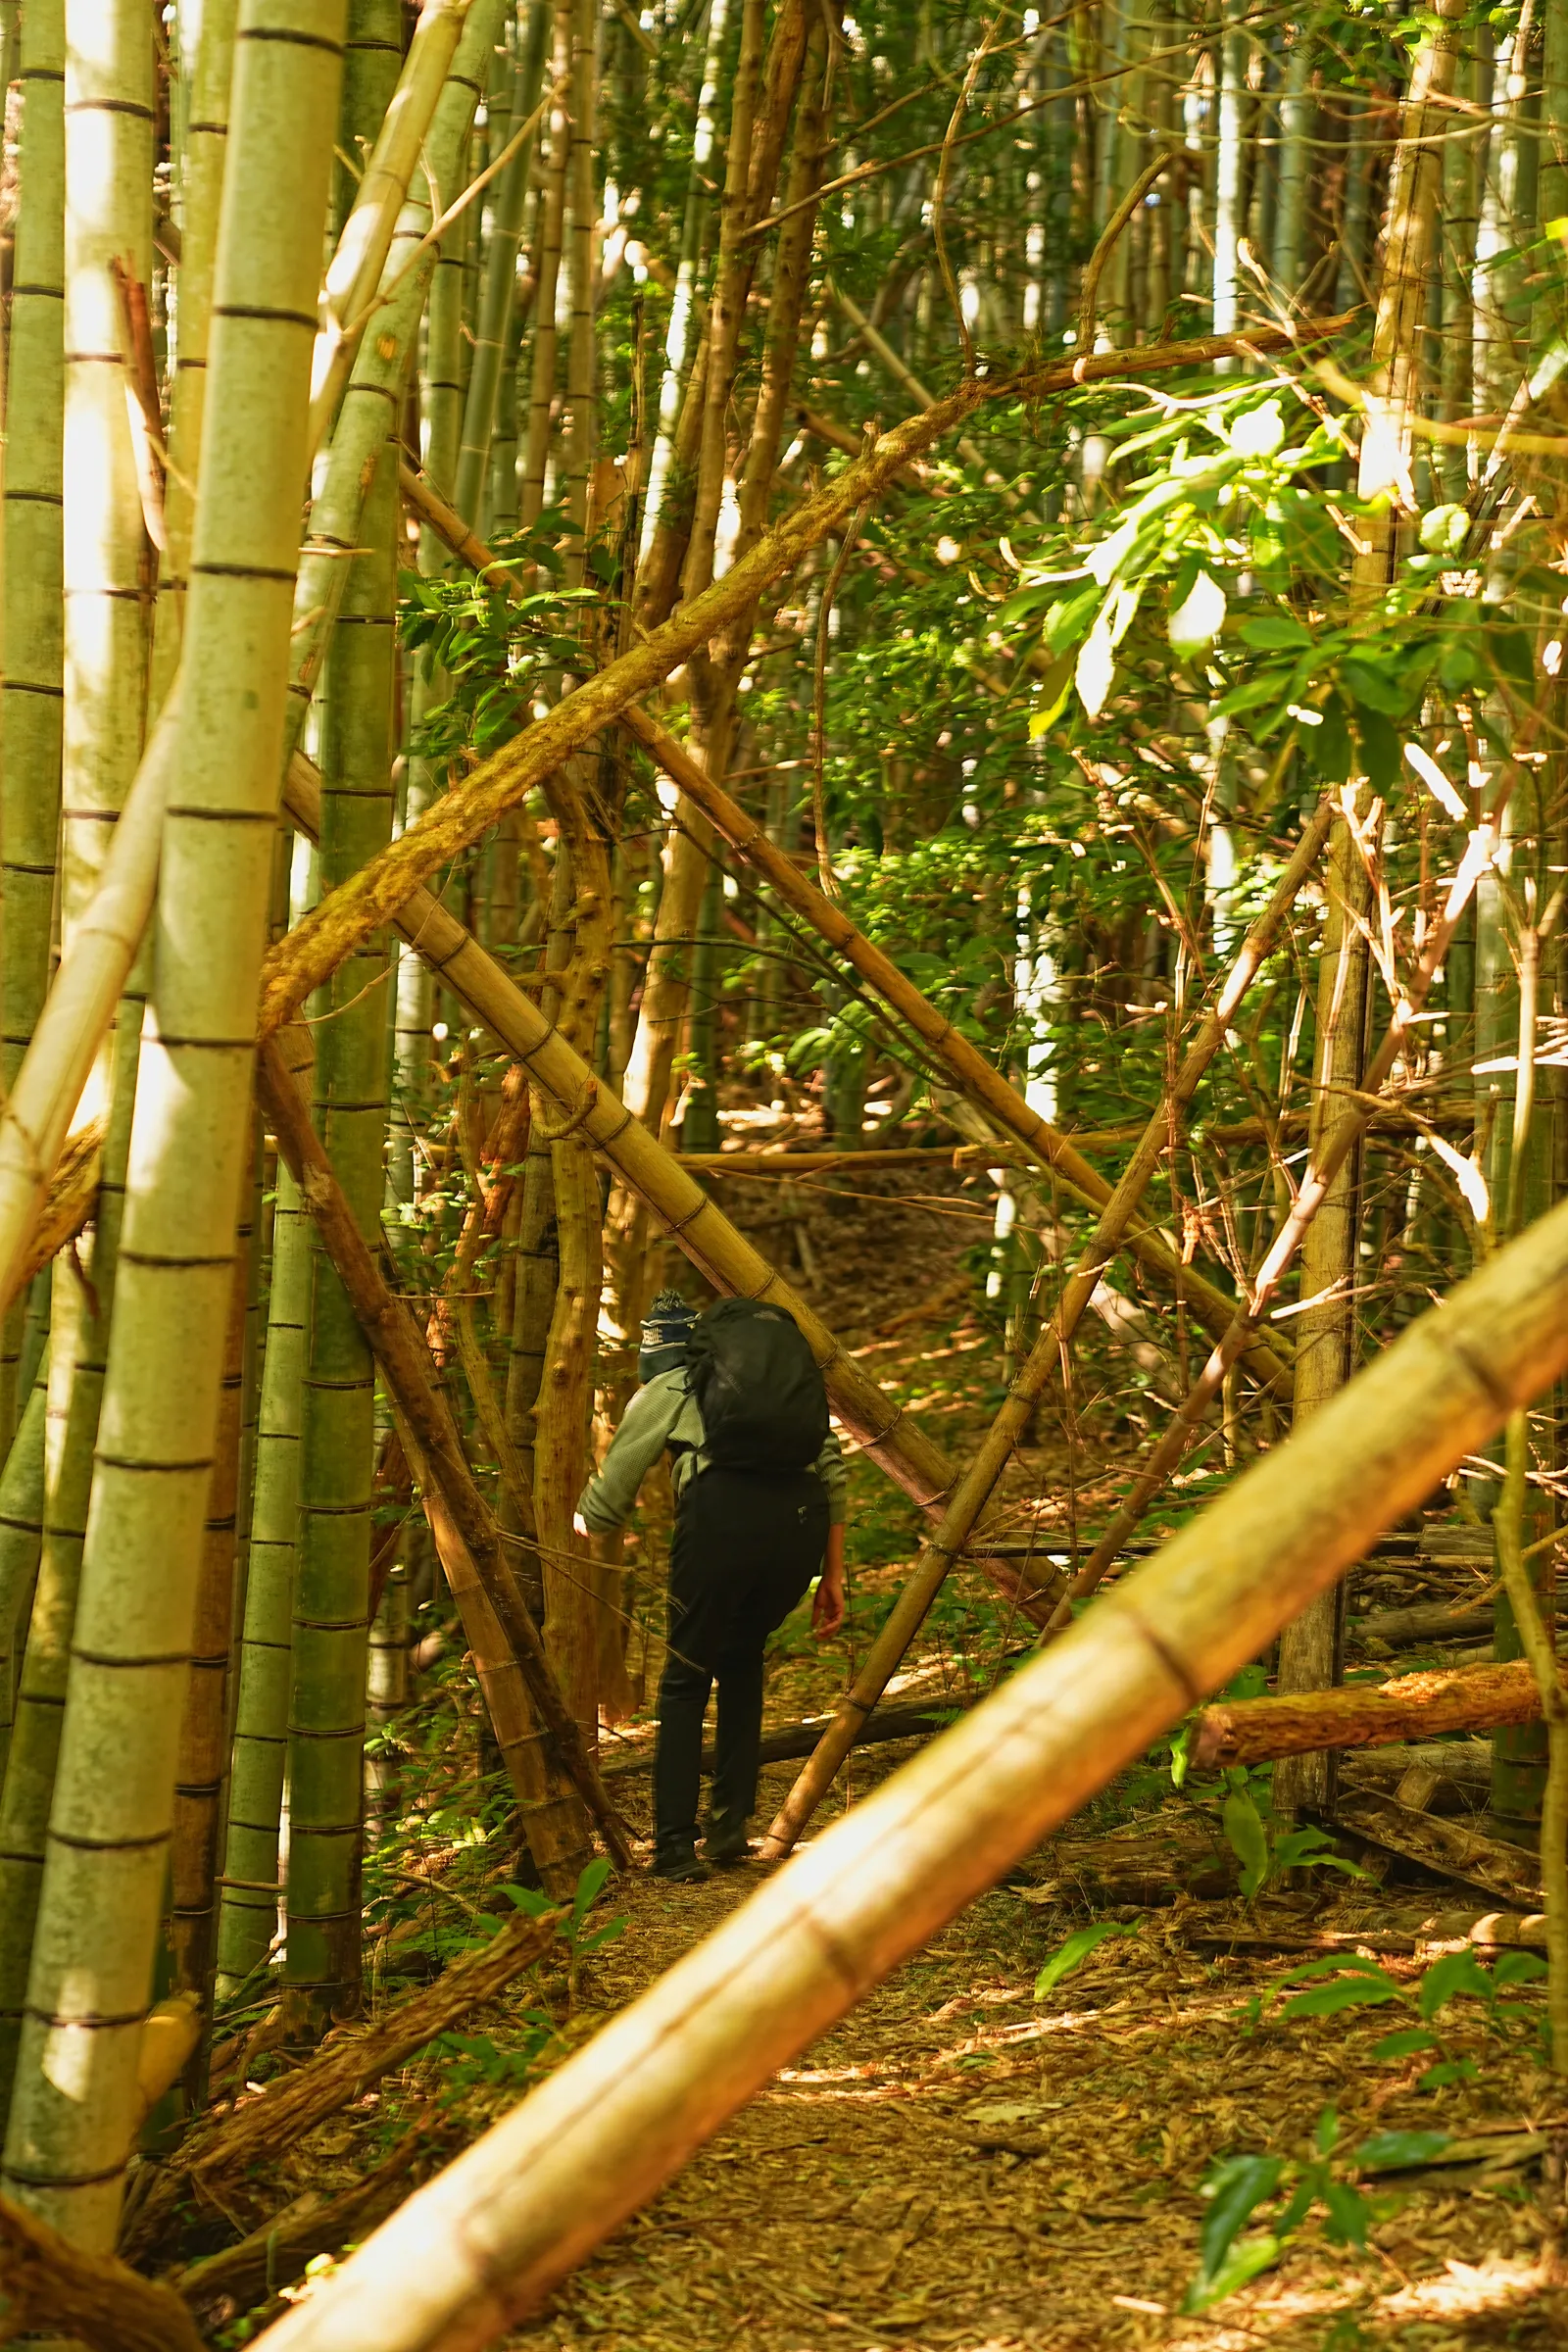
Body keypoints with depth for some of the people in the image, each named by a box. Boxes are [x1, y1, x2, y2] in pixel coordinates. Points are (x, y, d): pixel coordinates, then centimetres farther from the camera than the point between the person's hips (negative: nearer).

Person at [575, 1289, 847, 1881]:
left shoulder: (663, 1390, 21)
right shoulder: (794, 1373, 31)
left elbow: (606, 1507, 22)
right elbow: (832, 1471, 19)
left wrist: (576, 1520, 44)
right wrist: (832, 1576, 22)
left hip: (723, 1511, -4)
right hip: (802, 1519, 4)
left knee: (686, 1682, 11)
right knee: (742, 1662, 26)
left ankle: (675, 1847, 6)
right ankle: (730, 1827, 22)